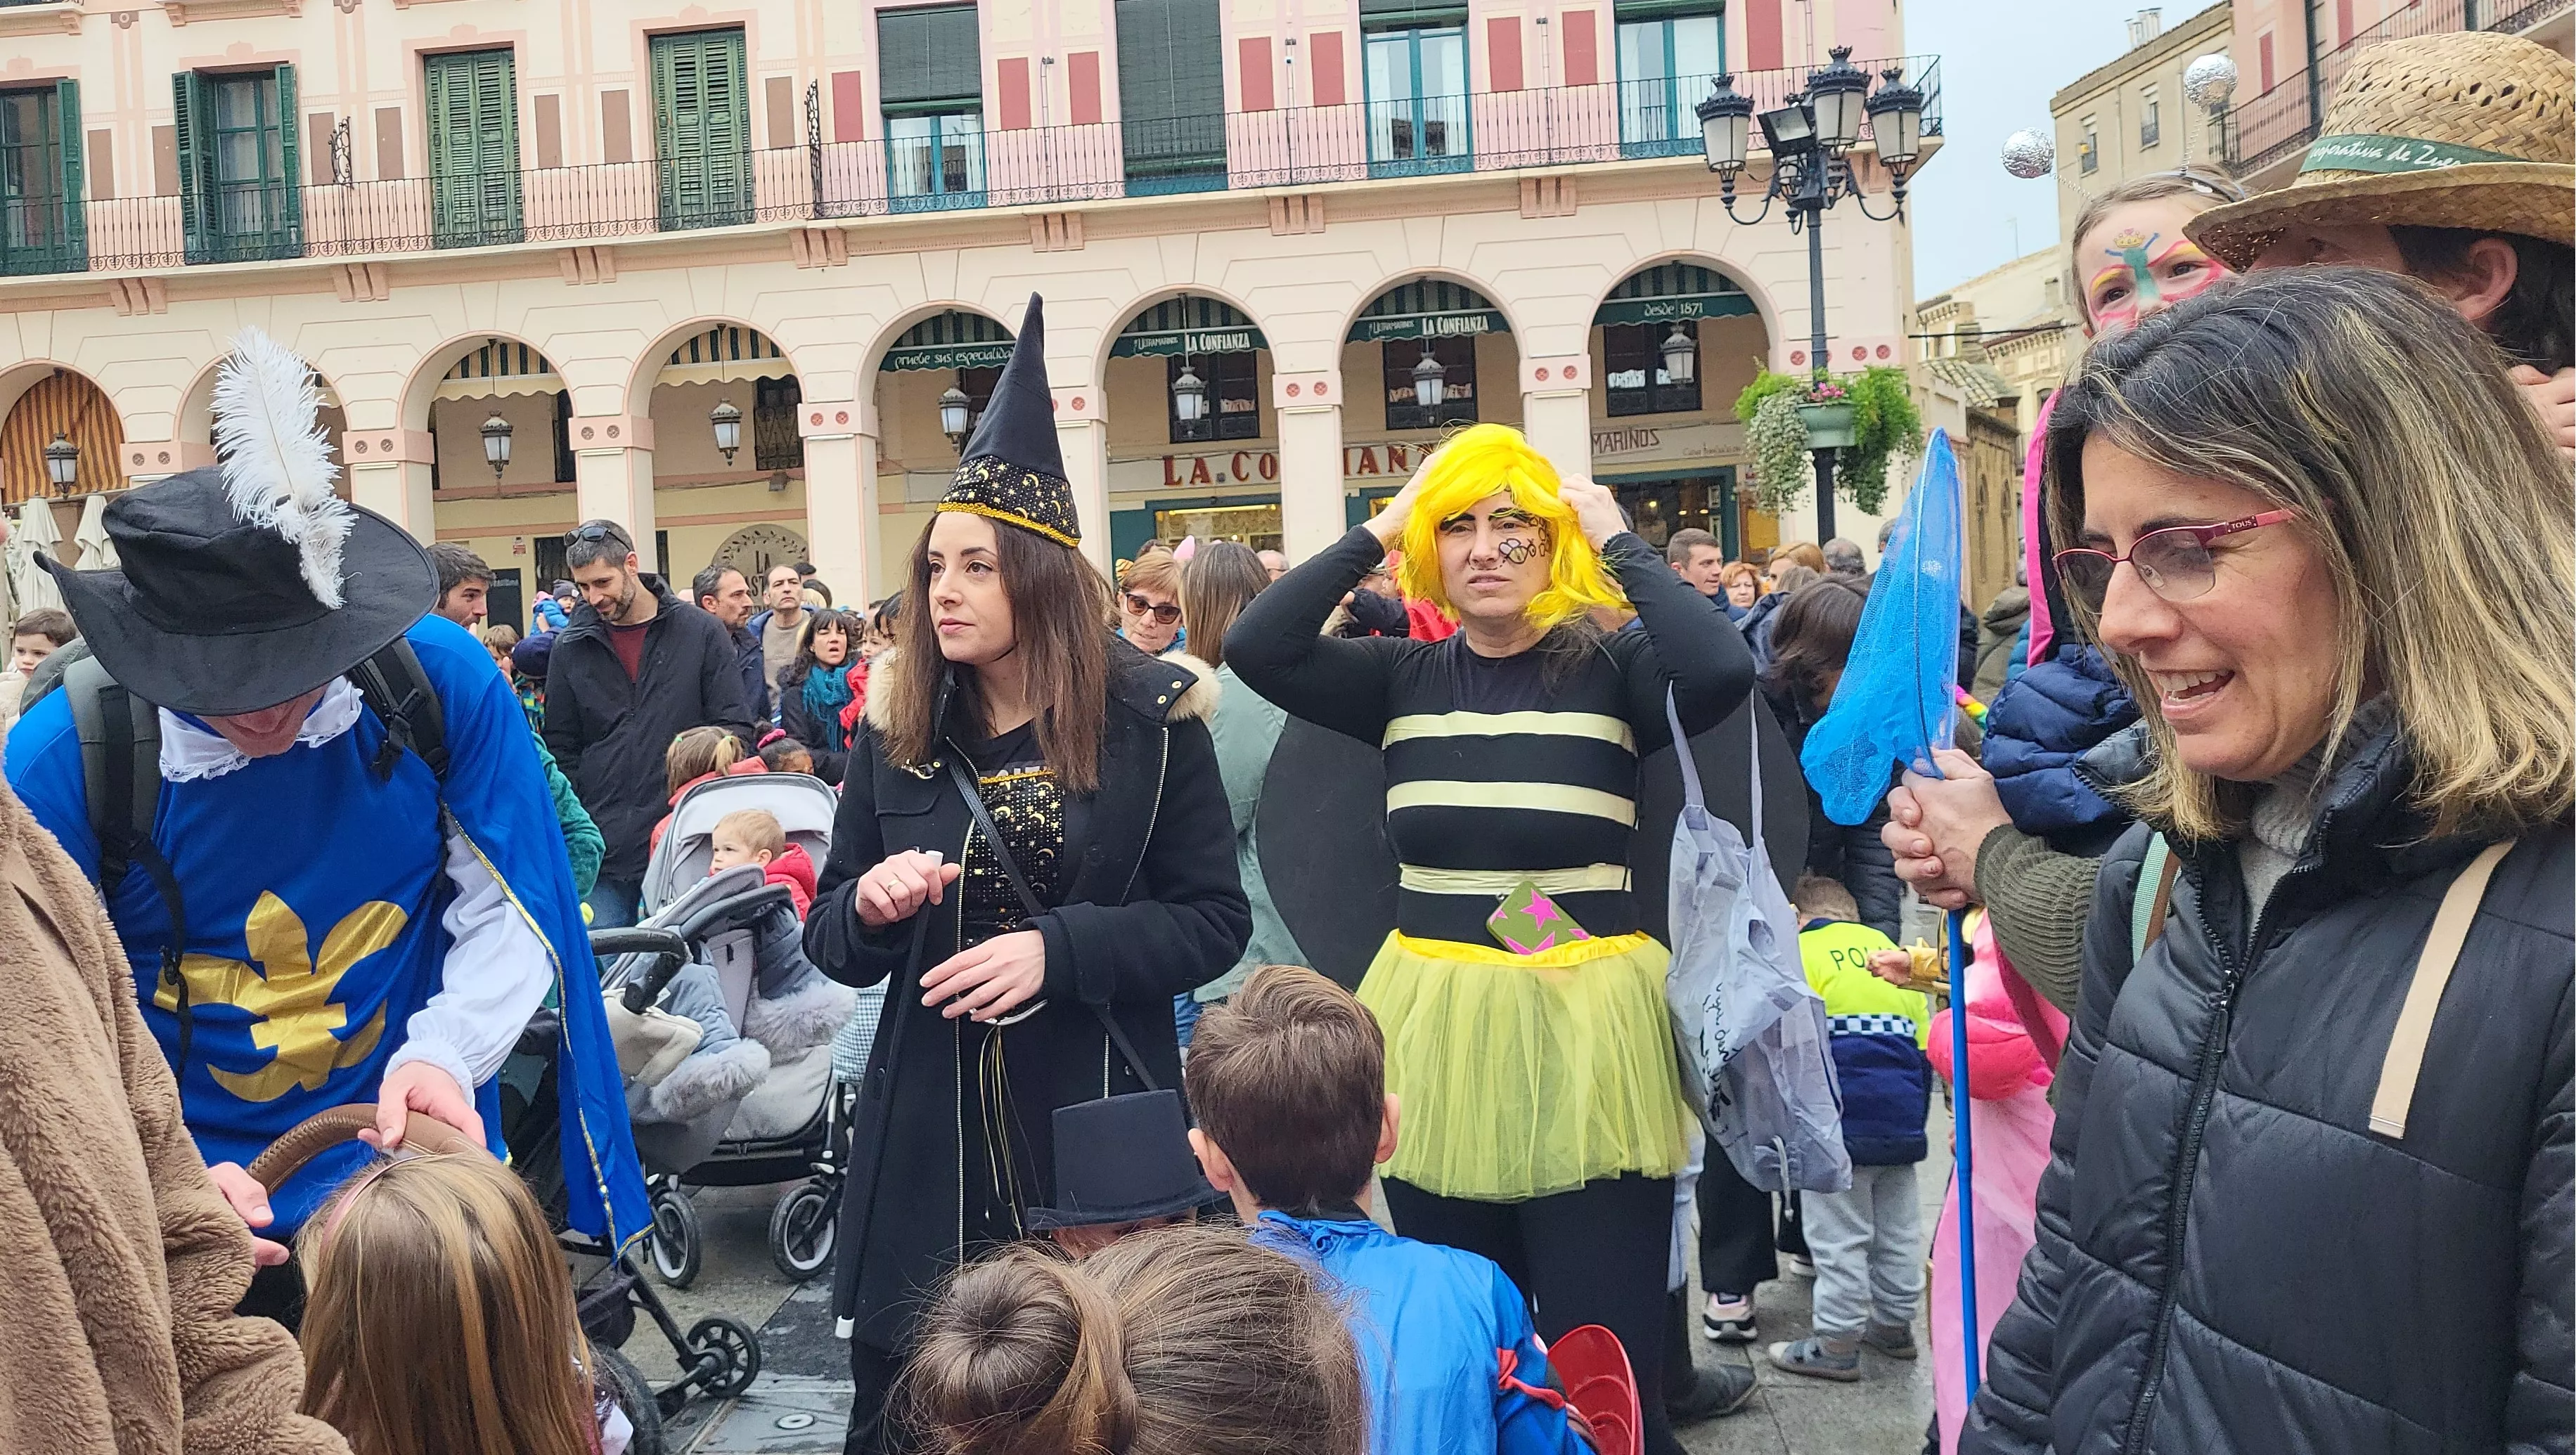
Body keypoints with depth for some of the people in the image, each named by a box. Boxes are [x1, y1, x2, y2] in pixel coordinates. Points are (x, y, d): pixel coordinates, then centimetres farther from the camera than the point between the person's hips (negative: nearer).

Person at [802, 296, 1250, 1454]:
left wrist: (1056, 949, -19)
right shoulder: (896, 726, 3)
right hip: (932, 1122, 3)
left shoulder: (1149, 716, -6)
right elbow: (829, 940, 8)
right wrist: (871, 905, -16)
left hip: (1099, 1116, -2)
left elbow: (1214, 920, -6)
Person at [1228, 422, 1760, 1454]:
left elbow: (1722, 671, -24)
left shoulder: (1611, 670, -4)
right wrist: (1377, 530, -6)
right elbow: (1255, 650, -9)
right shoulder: (1403, 680, 4)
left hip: (1582, 1028, -3)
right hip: (1436, 1029, 4)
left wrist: (1617, 540, -13)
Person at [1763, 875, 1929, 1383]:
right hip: (1903, 1124, 6)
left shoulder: (1800, 952, -1)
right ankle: (1895, 1325, 30)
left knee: (1839, 1238, 1)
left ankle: (1836, 1344, 7)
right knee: (1899, 1232, 18)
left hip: (1839, 1126, -6)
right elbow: (1925, 1050, 19)